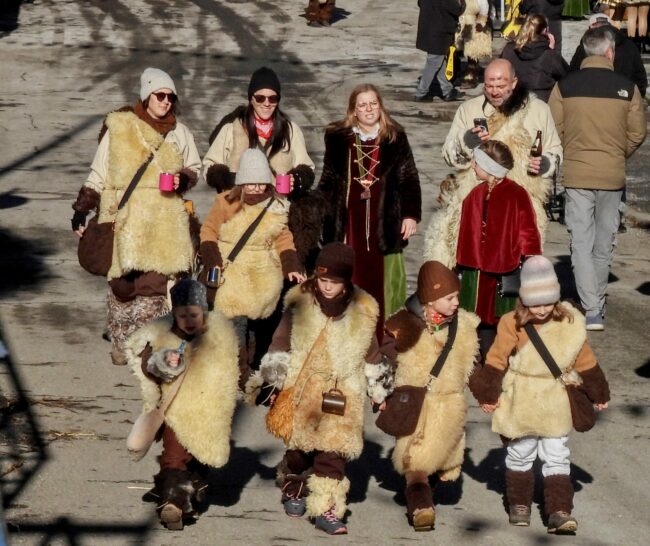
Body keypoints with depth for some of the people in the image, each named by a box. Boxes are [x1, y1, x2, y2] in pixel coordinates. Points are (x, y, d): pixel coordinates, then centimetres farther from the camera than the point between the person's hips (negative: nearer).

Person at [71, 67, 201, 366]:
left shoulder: (179, 133, 10)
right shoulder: (119, 129, 2)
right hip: (125, 218, -2)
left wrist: (184, 179, -2)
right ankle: (123, 343, 3)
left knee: (160, 280, -6)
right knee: (124, 278, -8)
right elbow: (98, 174, 7)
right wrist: (81, 210, 2)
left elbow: (194, 168, 21)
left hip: (166, 220, 2)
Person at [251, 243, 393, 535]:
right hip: (301, 390, 0)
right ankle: (295, 490, 35)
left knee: (333, 450, -6)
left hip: (342, 393, 0)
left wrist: (380, 391, 15)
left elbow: (372, 355, 9)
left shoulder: (363, 311, -2)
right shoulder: (300, 303, -5)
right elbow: (281, 344, 2)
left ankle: (326, 508, -4)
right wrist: (270, 379, 0)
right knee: (298, 444, 11)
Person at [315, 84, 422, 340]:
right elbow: (329, 179, 12)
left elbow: (409, 178, 5)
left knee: (382, 282, 0)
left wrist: (411, 214, -4)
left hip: (384, 221, -1)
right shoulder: (338, 137, 6)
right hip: (349, 221, 1)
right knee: (351, 283, 1)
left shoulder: (395, 137, 5)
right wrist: (319, 214, 8)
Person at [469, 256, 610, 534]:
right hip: (521, 404, -1)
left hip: (555, 404, 1)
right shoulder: (513, 324, -14)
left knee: (557, 457, 1)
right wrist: (488, 394, -5)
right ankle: (519, 504, 27)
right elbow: (496, 360, -7)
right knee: (520, 454, 13)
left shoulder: (570, 324, -5)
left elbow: (585, 361, 6)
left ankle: (559, 511, 0)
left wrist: (598, 393, 13)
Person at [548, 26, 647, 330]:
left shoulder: (564, 86, -6)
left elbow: (554, 132, -2)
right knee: (604, 243, 15)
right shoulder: (627, 88, -4)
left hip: (576, 175, -1)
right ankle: (597, 302, 28)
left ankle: (592, 311, -9)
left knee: (581, 242, 1)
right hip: (613, 176, 1)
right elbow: (637, 133, 2)